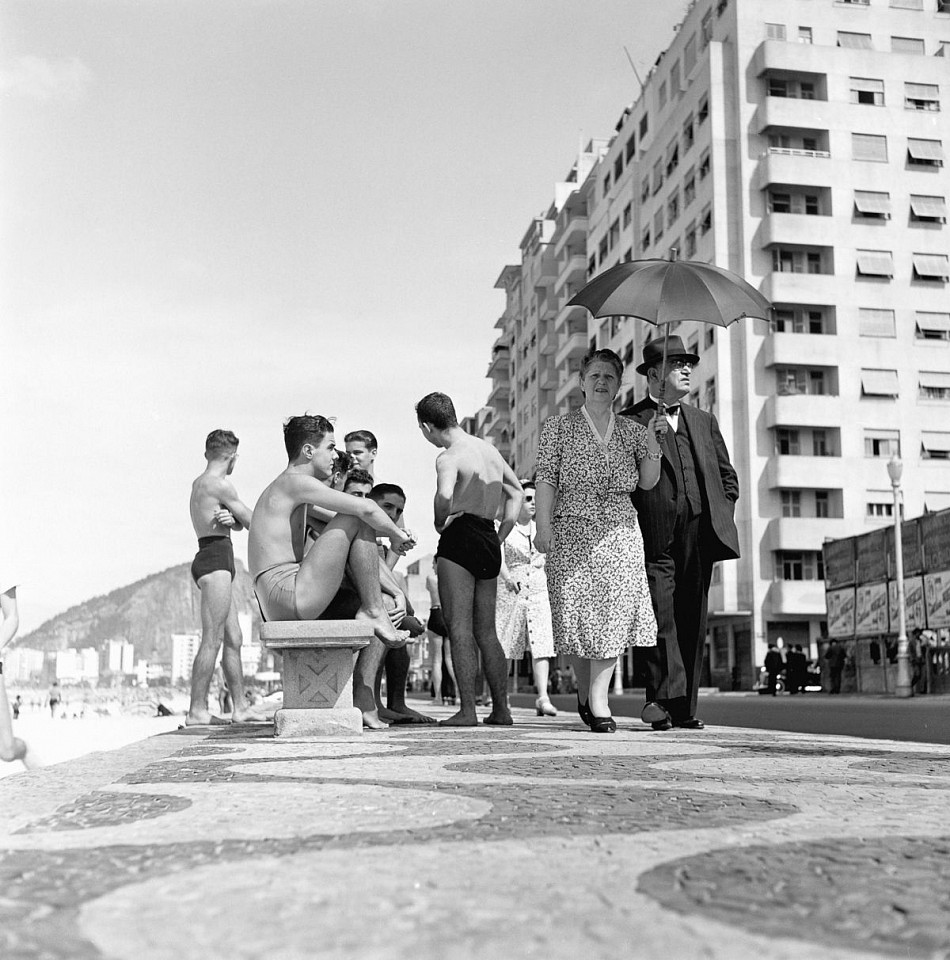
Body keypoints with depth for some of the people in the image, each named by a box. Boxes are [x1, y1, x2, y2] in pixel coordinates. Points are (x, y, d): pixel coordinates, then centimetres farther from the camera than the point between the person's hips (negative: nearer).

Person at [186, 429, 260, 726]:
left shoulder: (199, 483, 21)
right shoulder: (221, 484, -9)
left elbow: (239, 525, 18)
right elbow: (251, 523, -4)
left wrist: (230, 518, -5)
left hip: (208, 558, 10)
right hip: (217, 558, -10)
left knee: (234, 639, 10)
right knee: (212, 640, -11)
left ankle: (240, 707, 12)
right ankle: (197, 711, -12)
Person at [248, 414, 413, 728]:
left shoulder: (292, 491, 25)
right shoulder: (294, 481, -7)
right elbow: (365, 508, -19)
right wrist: (397, 534, 0)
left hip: (296, 602, 10)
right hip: (289, 595, -10)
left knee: (389, 608, 14)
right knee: (357, 520, -12)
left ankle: (363, 695, 6)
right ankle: (373, 613, -6)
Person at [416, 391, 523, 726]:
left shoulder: (449, 457, -10)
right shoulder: (489, 449, 17)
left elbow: (444, 494, -31)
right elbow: (516, 492, 26)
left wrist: (440, 522, -11)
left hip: (460, 538, -8)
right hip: (489, 544, 8)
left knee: (459, 627, -5)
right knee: (486, 630, 13)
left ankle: (467, 709, -8)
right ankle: (501, 708, 14)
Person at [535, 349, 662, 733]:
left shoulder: (632, 430, 14)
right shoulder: (558, 427, 7)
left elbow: (647, 482, 10)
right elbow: (546, 478, 1)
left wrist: (652, 446, -7)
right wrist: (543, 524, -10)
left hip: (620, 534, 2)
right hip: (572, 531, -2)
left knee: (612, 613, -8)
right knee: (576, 613, -2)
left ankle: (598, 700, -5)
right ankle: (585, 688, 20)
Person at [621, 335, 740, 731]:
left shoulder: (704, 421, 22)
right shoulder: (629, 422, 6)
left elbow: (728, 476, 23)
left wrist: (722, 518, 11)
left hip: (700, 535, 4)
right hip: (656, 537, -4)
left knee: (693, 620, 4)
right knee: (661, 615, -14)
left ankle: (685, 708, 9)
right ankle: (665, 698, -15)